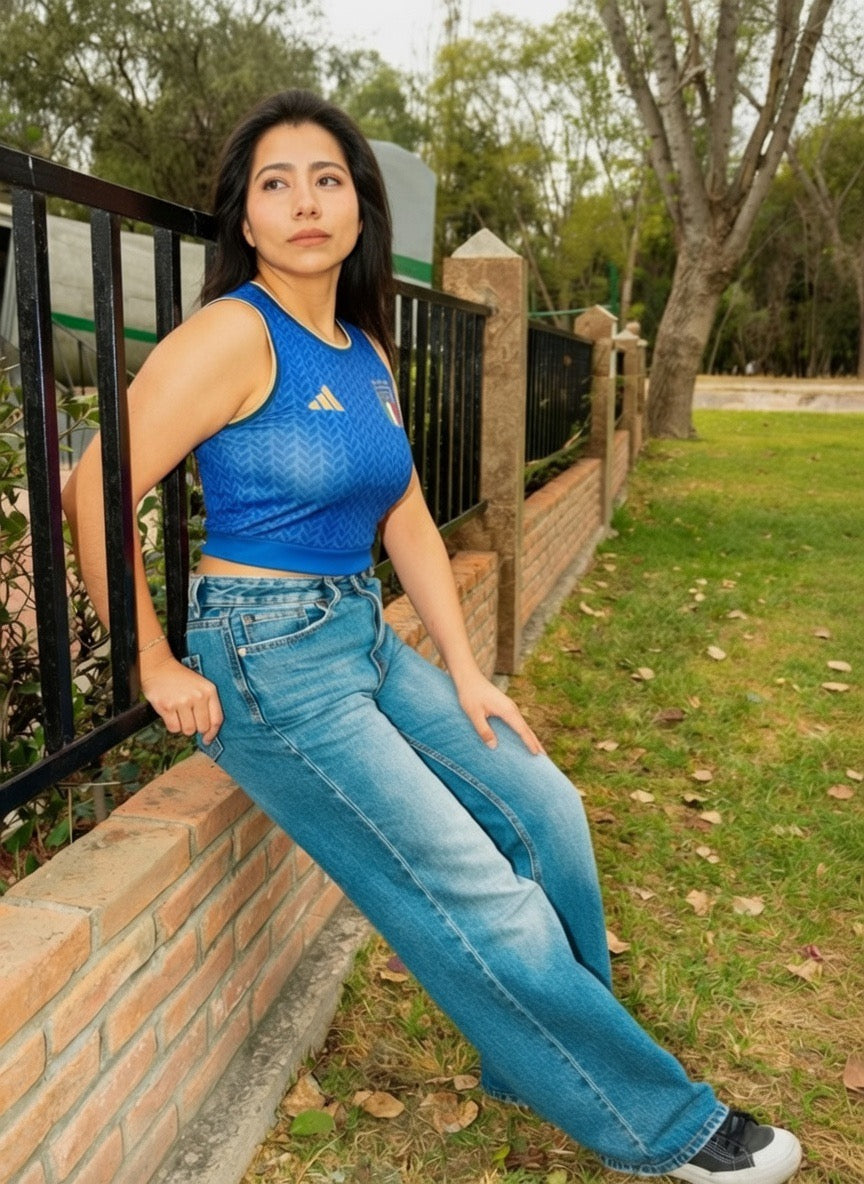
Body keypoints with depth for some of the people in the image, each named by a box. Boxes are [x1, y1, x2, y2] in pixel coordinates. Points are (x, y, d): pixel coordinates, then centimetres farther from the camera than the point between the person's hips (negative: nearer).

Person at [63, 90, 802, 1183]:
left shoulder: (365, 350, 9)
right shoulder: (237, 332, -15)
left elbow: (408, 522, 11)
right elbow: (93, 494, -17)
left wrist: (465, 674, 6)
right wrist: (156, 670, -11)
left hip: (365, 638, 8)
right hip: (268, 661, -8)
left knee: (542, 808, 5)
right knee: (477, 900, -6)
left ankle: (551, 1056, 27)